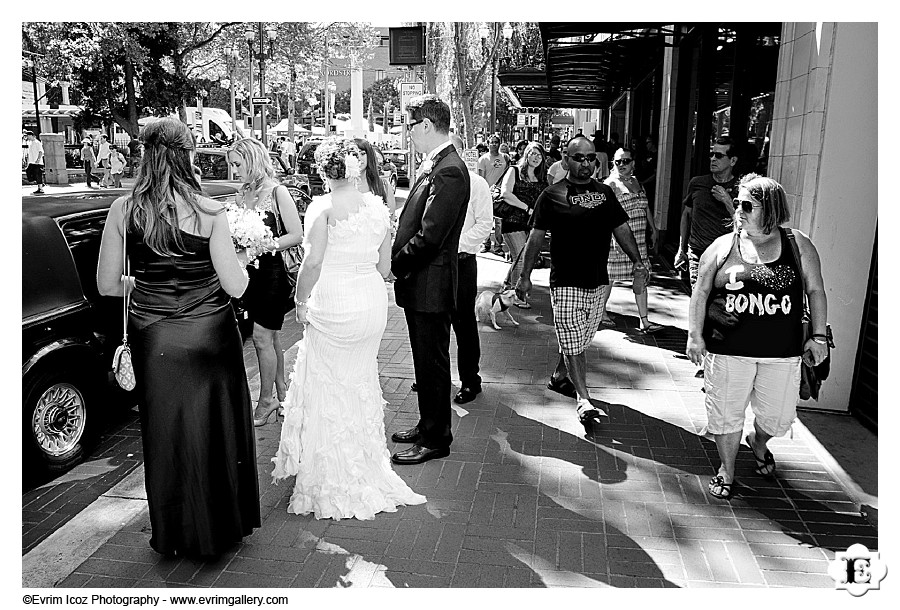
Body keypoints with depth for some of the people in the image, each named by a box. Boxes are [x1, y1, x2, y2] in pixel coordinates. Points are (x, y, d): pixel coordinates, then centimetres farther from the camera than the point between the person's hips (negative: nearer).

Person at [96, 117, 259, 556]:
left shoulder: (122, 210, -6)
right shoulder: (208, 211, -12)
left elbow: (107, 285, -2)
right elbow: (234, 286, -12)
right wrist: (241, 261, 8)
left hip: (155, 342, 2)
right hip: (211, 338, -2)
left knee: (166, 433, 17)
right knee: (216, 428, 16)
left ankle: (176, 535, 34)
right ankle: (221, 524, 33)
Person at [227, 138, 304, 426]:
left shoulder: (277, 192, -10)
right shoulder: (243, 193, 10)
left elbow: (296, 235, -13)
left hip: (272, 270, -7)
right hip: (251, 271, 7)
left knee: (262, 337, -3)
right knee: (270, 336, 14)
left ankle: (266, 400, 9)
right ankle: (281, 391, 26)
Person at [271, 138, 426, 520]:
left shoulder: (322, 207, -12)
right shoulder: (377, 206, 3)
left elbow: (312, 262, -19)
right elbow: (384, 266, 6)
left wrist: (301, 302, -6)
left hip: (332, 306, -5)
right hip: (372, 303, 6)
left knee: (327, 389, 9)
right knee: (362, 384, 20)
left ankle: (333, 482, 21)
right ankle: (367, 468, 34)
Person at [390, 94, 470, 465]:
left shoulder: (449, 171, -20)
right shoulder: (436, 165, 11)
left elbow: (428, 236, -24)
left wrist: (394, 265, -12)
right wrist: (398, 263, 6)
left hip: (430, 284, -9)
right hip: (420, 283, 9)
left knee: (432, 363, 3)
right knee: (426, 362, 19)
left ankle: (435, 440, 18)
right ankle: (428, 425, 34)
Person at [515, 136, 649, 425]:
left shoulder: (605, 193, 10)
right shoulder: (552, 195, -4)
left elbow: (622, 229, 14)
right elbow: (536, 237, -3)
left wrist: (637, 261, 3)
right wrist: (525, 275, -5)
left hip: (597, 281, 5)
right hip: (566, 281, -5)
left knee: (580, 339, 16)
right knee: (573, 342, -6)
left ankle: (559, 376, 37)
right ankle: (583, 399, -3)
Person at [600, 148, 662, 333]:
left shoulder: (637, 182, 13)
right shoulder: (610, 184, -9)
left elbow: (645, 208, 24)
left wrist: (653, 229, 24)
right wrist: (615, 236, -27)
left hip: (638, 239, 6)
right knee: (609, 276, 5)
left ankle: (644, 321, 6)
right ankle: (601, 311, 26)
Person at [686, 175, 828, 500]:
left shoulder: (798, 245, 1)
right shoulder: (722, 247, 0)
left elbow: (816, 291, 6)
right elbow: (701, 292, 2)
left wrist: (818, 335, 1)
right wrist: (695, 335, -5)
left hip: (782, 352, 1)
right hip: (728, 349, -1)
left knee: (778, 416, 12)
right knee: (726, 413, 6)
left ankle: (758, 443, 47)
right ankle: (726, 471, 28)